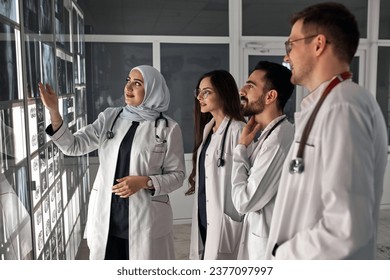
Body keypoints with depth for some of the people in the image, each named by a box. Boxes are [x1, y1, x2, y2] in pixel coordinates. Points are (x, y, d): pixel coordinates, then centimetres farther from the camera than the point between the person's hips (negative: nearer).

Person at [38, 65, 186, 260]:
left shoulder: (168, 128, -6)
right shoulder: (109, 117, 4)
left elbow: (177, 175, -2)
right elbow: (73, 146, -1)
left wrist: (145, 182, -18)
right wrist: (54, 112, -14)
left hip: (145, 217, -3)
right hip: (106, 215, 3)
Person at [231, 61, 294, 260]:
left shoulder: (278, 140, -26)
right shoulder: (270, 134, 6)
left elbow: (244, 201, -22)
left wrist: (241, 147, -15)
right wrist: (247, 147, -1)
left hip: (269, 246, -9)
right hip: (259, 238, 9)